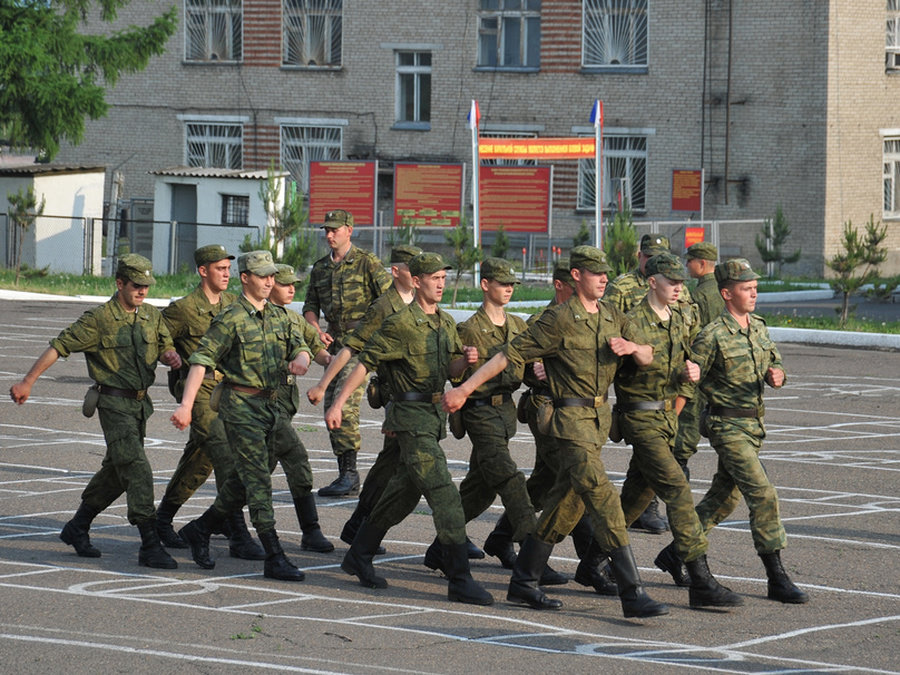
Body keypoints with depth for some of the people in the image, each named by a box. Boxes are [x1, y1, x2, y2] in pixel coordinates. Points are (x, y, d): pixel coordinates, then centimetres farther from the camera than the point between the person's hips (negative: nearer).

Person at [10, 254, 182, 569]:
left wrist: (171, 356, -13)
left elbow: (165, 348, 14)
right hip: (113, 403, -7)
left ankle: (77, 528, 31)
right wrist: (27, 383, -8)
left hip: (139, 403, 7)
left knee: (116, 472, 15)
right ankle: (150, 546, -18)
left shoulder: (152, 316, 7)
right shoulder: (98, 319, -11)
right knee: (136, 469, -15)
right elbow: (59, 347, -8)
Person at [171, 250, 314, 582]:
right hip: (241, 405, -7)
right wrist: (186, 404, -27)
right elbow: (202, 359, -17)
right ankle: (274, 558, -11)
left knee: (245, 479, 15)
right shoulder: (231, 319, -11)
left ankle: (199, 530, 32)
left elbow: (299, 345, 12)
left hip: (269, 404, 8)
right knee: (258, 480, -10)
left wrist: (301, 358, -15)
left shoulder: (278, 315, 11)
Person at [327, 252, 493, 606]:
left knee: (404, 493, 18)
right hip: (411, 418, -9)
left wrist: (465, 360, -7)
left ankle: (359, 556, 33)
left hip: (435, 416, 9)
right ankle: (459, 579, -16)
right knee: (445, 495, -15)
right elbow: (366, 362, -11)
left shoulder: (446, 324, 12)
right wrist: (337, 404, -14)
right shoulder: (400, 324, -12)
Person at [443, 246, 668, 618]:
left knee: (566, 502, 12)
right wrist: (464, 389, -8)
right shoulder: (558, 319, -10)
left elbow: (647, 357, 17)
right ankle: (632, 593, -20)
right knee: (602, 496, -15)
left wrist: (632, 347, -8)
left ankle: (523, 581, 23)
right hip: (572, 419, -8)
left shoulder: (613, 318, 11)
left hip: (599, 418, 8)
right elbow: (510, 354, -8)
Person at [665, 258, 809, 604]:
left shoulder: (759, 327, 9)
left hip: (754, 425, 8)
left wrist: (776, 375, -7)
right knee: (763, 494, -14)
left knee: (724, 496, 16)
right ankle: (776, 578, -13)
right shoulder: (712, 337, -14)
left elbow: (774, 363, 16)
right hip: (728, 427, -8)